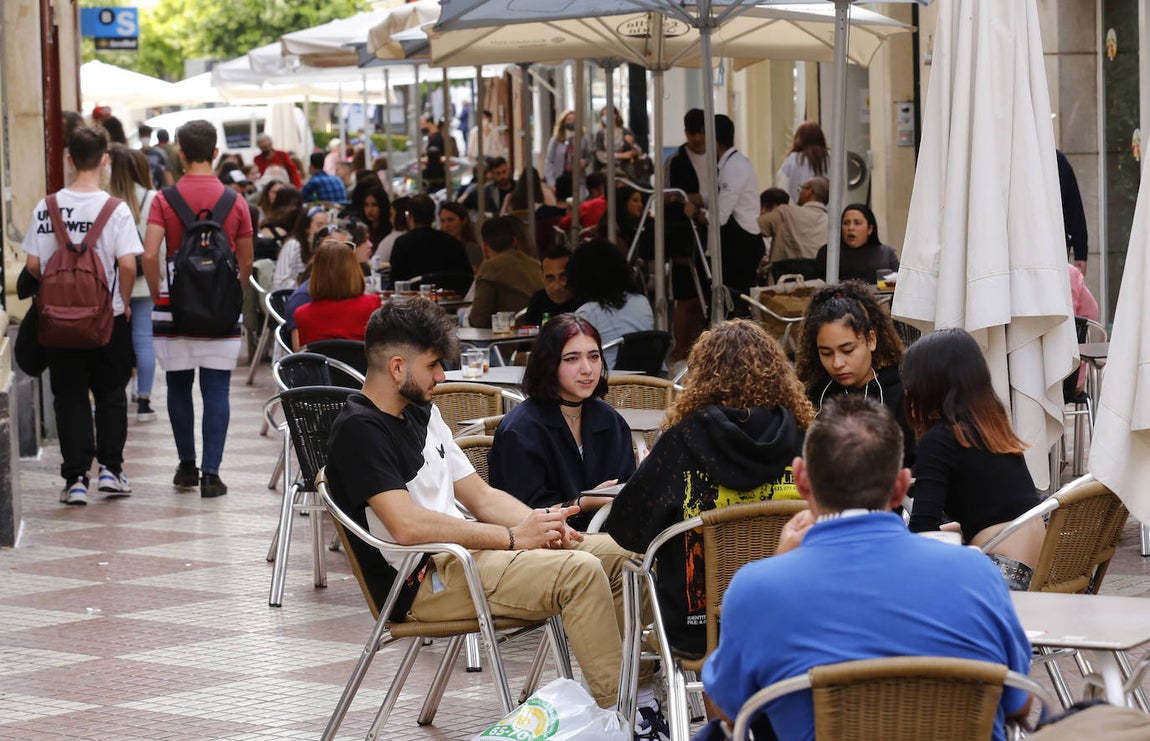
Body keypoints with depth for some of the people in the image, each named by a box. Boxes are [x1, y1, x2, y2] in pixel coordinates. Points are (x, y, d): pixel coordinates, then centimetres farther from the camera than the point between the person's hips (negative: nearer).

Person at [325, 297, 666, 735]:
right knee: (579, 572, -25)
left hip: (462, 549, 10)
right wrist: (513, 537, -20)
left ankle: (642, 688, 2)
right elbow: (408, 526, -24)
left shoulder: (422, 413, 17)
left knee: (620, 554, 2)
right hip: (422, 582, -10)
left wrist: (540, 522, -4)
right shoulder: (358, 431, -13)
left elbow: (481, 497, 17)